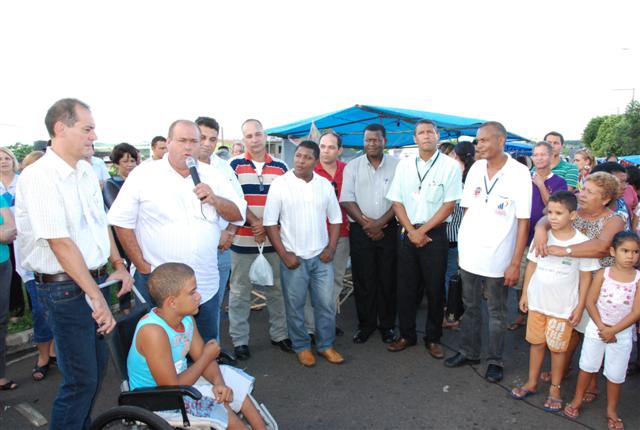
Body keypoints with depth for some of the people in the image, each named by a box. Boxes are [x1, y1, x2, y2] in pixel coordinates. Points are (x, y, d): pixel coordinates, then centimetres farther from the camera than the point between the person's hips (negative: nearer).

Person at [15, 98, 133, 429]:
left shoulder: (86, 172, 7)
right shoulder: (40, 177, -18)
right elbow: (61, 243, -23)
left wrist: (118, 265, 12)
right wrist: (97, 297, -23)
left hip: (94, 279, 8)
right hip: (66, 289, -8)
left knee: (96, 366, 20)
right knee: (81, 379, 2)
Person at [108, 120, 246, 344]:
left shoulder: (212, 176, 5)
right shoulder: (144, 174, -4)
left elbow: (238, 215, 6)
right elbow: (122, 221, -3)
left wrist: (215, 200, -14)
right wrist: (142, 265, -6)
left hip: (205, 284, 3)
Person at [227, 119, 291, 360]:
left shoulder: (280, 167, 7)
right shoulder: (235, 165, 1)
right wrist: (256, 223, -16)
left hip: (273, 240, 3)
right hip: (243, 239, -2)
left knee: (276, 289, 12)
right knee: (240, 291, 6)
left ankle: (279, 334, 26)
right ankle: (239, 340, 20)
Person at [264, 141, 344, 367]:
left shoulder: (325, 185, 4)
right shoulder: (280, 184, -6)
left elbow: (335, 219, 10)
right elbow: (270, 222, -7)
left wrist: (331, 249, 0)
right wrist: (284, 254, -10)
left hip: (321, 257, 3)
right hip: (293, 258, -3)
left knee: (326, 304, 9)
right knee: (295, 306, 8)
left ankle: (326, 345, 28)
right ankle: (302, 347, 27)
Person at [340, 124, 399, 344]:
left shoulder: (396, 165, 2)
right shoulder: (353, 166, 5)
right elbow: (347, 200, -1)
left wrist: (380, 223, -11)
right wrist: (366, 223, -10)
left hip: (388, 229, 0)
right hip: (360, 230, 1)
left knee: (388, 279, 6)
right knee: (363, 279, 6)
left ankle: (387, 325, 21)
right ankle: (365, 324, 20)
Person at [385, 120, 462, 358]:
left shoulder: (450, 166, -4)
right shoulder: (404, 165, 6)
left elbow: (449, 205, -8)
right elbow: (396, 202, 4)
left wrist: (423, 231, -11)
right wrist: (411, 231, -7)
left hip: (435, 234, -3)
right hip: (408, 233, 3)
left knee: (435, 289, 7)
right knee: (406, 287, 9)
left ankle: (433, 338, 24)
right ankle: (406, 335, 26)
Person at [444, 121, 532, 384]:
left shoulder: (519, 173, -9)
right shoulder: (475, 169, 3)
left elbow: (523, 222, -9)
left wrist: (515, 263, -11)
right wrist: (462, 247, 6)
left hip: (497, 258, -4)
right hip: (469, 254, 4)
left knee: (496, 313, 11)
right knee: (470, 307, 17)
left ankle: (495, 361, 28)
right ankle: (469, 352, 34)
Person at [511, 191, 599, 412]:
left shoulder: (582, 242, -13)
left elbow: (585, 276, -6)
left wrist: (580, 307, -5)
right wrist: (525, 293, 6)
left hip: (563, 307, -3)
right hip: (537, 301, 3)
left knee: (558, 348, 10)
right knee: (536, 342, 15)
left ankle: (555, 389, 28)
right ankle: (532, 383, 32)